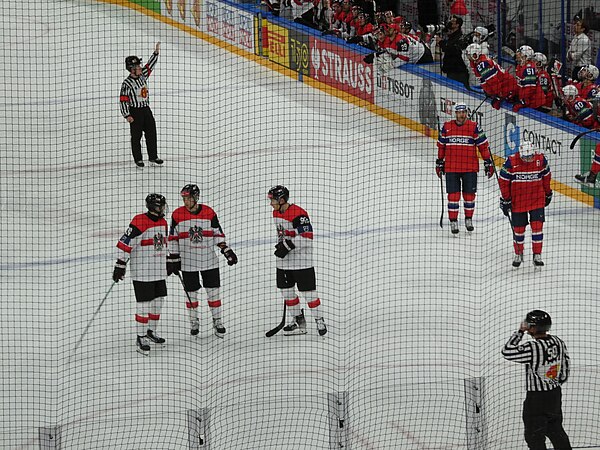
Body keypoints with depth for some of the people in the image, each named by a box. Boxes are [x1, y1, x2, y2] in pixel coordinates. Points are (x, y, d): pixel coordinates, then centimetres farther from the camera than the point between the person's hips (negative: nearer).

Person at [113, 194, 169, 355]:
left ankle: (151, 331, 30)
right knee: (144, 303, -5)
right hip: (142, 273, -8)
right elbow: (125, 243, -18)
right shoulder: (139, 222, -18)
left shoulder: (162, 222, 10)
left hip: (159, 272, 8)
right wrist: (120, 265, -19)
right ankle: (141, 337, 2)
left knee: (158, 301, 14)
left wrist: (167, 263, 30)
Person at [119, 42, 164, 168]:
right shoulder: (127, 84, -17)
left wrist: (156, 52, 5)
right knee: (136, 136, 4)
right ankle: (138, 160, 12)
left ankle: (153, 157, 15)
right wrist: (127, 115, -18)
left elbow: (150, 65, 13)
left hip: (146, 110, 7)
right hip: (135, 112, -7)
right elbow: (123, 100, -16)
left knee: (151, 133, 8)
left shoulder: (142, 75, 3)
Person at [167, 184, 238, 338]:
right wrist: (173, 259, 1)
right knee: (191, 293, 7)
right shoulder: (177, 215, -5)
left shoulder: (209, 213, -4)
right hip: (188, 261, 0)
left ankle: (218, 322, 14)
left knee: (213, 291, 3)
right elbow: (173, 239, 2)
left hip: (209, 260, 0)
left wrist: (227, 251, -4)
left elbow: (218, 234, 4)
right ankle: (194, 323, 22)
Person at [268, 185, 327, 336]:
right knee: (286, 290, 11)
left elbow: (306, 236, -26)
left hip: (301, 259, -9)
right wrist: (281, 245, 10)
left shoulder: (298, 214, -21)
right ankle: (297, 320, 23)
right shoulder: (276, 213, 9)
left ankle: (319, 321, 8)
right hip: (284, 260, 9)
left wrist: (288, 246, -25)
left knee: (307, 291, -4)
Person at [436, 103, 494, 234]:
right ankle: (453, 222, 6)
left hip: (470, 168, -1)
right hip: (451, 168, 1)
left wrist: (488, 162, 0)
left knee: (469, 194, 6)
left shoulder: (474, 127, -1)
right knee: (453, 194, -1)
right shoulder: (447, 127, 5)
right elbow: (441, 146, 14)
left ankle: (469, 219, 22)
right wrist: (439, 162, 16)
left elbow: (483, 145, 2)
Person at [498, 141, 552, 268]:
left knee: (537, 225, -6)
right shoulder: (511, 161, -16)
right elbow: (503, 180, -7)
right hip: (518, 200, -1)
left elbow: (546, 176, 8)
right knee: (518, 228, 6)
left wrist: (547, 193, 17)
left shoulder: (540, 159, -9)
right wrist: (505, 199, -4)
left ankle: (537, 255, 4)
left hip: (537, 199, 1)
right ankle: (518, 255, 27)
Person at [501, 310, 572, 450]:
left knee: (534, 437, 3)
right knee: (556, 430, 22)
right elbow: (565, 365, 10)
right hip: (556, 394, 8)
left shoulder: (532, 348, -26)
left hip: (536, 398, -8)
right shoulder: (558, 342, -2)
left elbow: (507, 352, -18)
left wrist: (519, 332, -11)